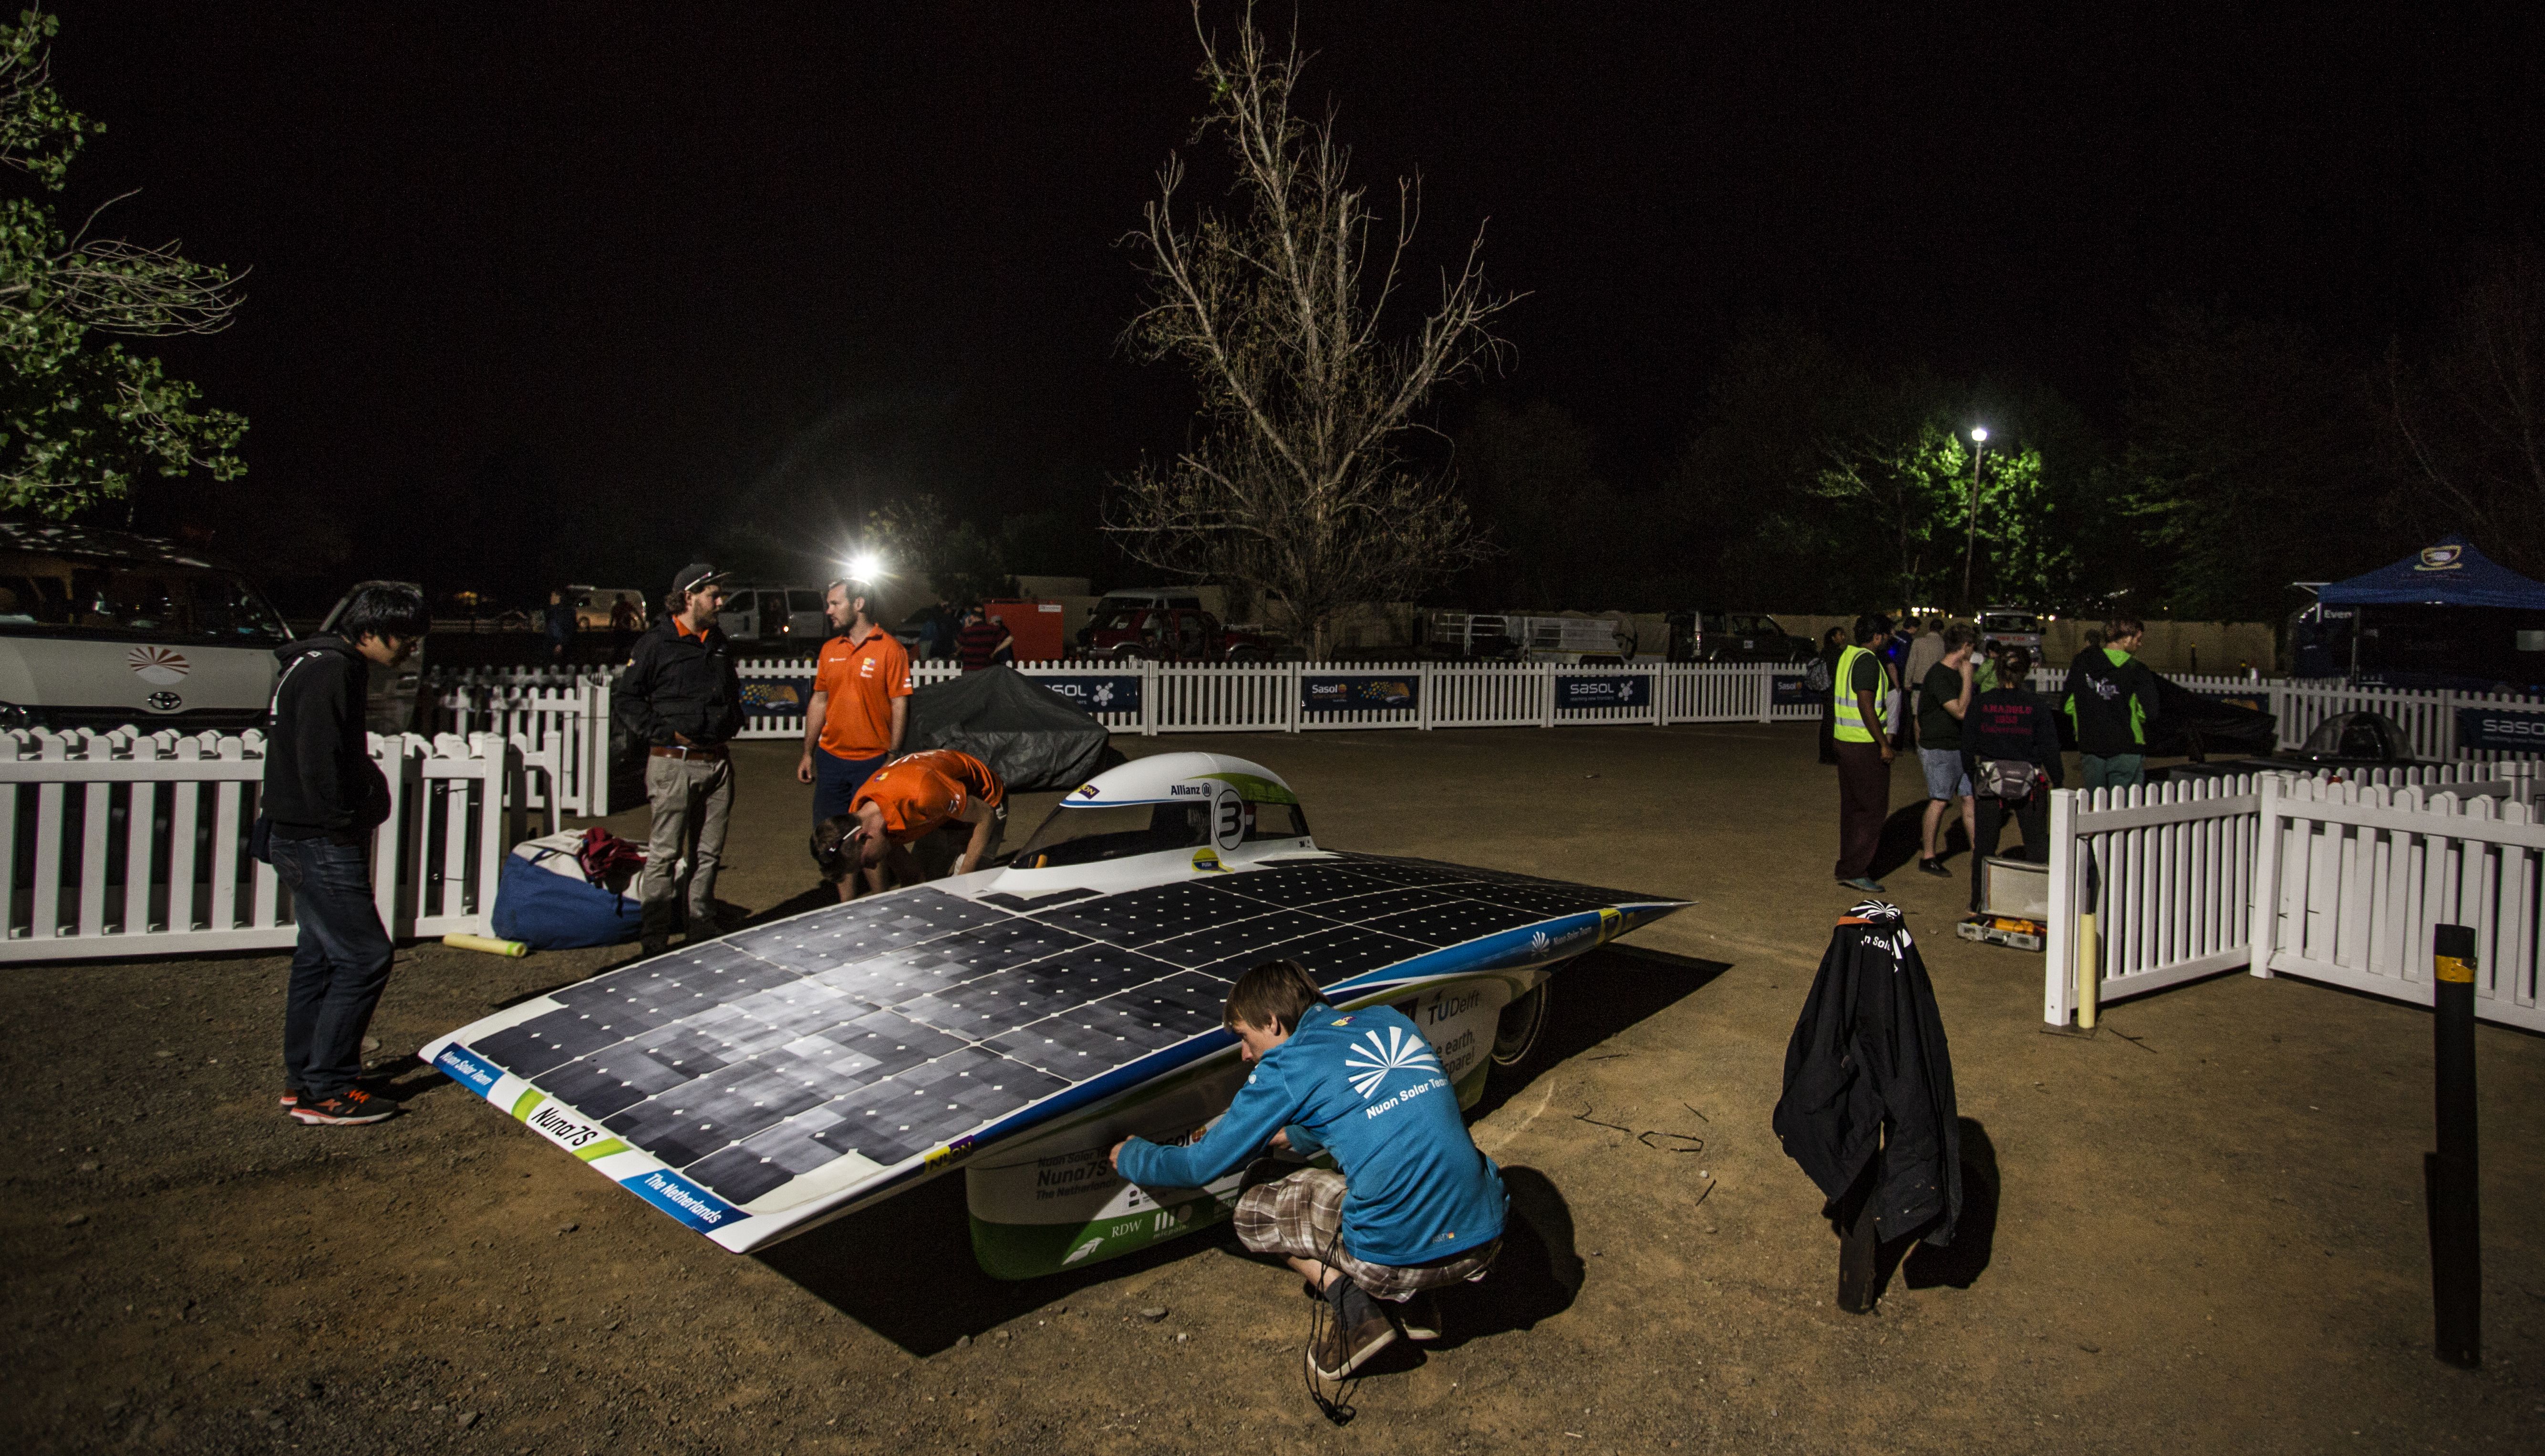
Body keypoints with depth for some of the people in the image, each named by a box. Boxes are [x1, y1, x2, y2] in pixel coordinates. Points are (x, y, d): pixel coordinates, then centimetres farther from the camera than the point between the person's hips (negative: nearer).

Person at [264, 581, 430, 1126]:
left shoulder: (325, 666, 17)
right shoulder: (330, 671, -17)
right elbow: (318, 764, -23)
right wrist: (345, 830, -17)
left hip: (302, 840, 11)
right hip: (319, 842, -11)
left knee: (319, 956, 17)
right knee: (365, 957, -8)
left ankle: (303, 1079, 26)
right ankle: (325, 1091, -2)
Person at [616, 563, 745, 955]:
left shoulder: (719, 644, 15)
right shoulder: (656, 645, -5)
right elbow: (625, 697, -5)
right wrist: (663, 732, -11)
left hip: (716, 761, 6)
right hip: (674, 764, -6)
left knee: (709, 854, 11)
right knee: (664, 855, -2)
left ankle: (704, 930, 21)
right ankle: (654, 941, 4)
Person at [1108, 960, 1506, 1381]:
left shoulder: (1286, 1066, -4)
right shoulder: (1389, 1020, 12)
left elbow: (1203, 1165, 5)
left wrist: (1132, 1157, 23)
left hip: (1400, 1259, -6)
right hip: (1489, 1240, 6)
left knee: (1252, 1211, 17)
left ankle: (1355, 1313, 1)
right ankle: (1418, 1300, 18)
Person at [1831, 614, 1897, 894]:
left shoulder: (1847, 655, 12)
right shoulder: (1868, 661, -17)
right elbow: (1866, 706, -22)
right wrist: (1884, 744, -18)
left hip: (1845, 741, 10)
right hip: (1865, 745, -10)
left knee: (1852, 807, 15)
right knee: (1875, 808, -4)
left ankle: (1848, 867, 20)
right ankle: (1855, 870, -4)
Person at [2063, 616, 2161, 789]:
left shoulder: (2081, 662, 3)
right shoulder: (2137, 671, -10)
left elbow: (2069, 706, 5)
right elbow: (2148, 713, -13)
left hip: (2089, 748, 4)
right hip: (2126, 750, -4)